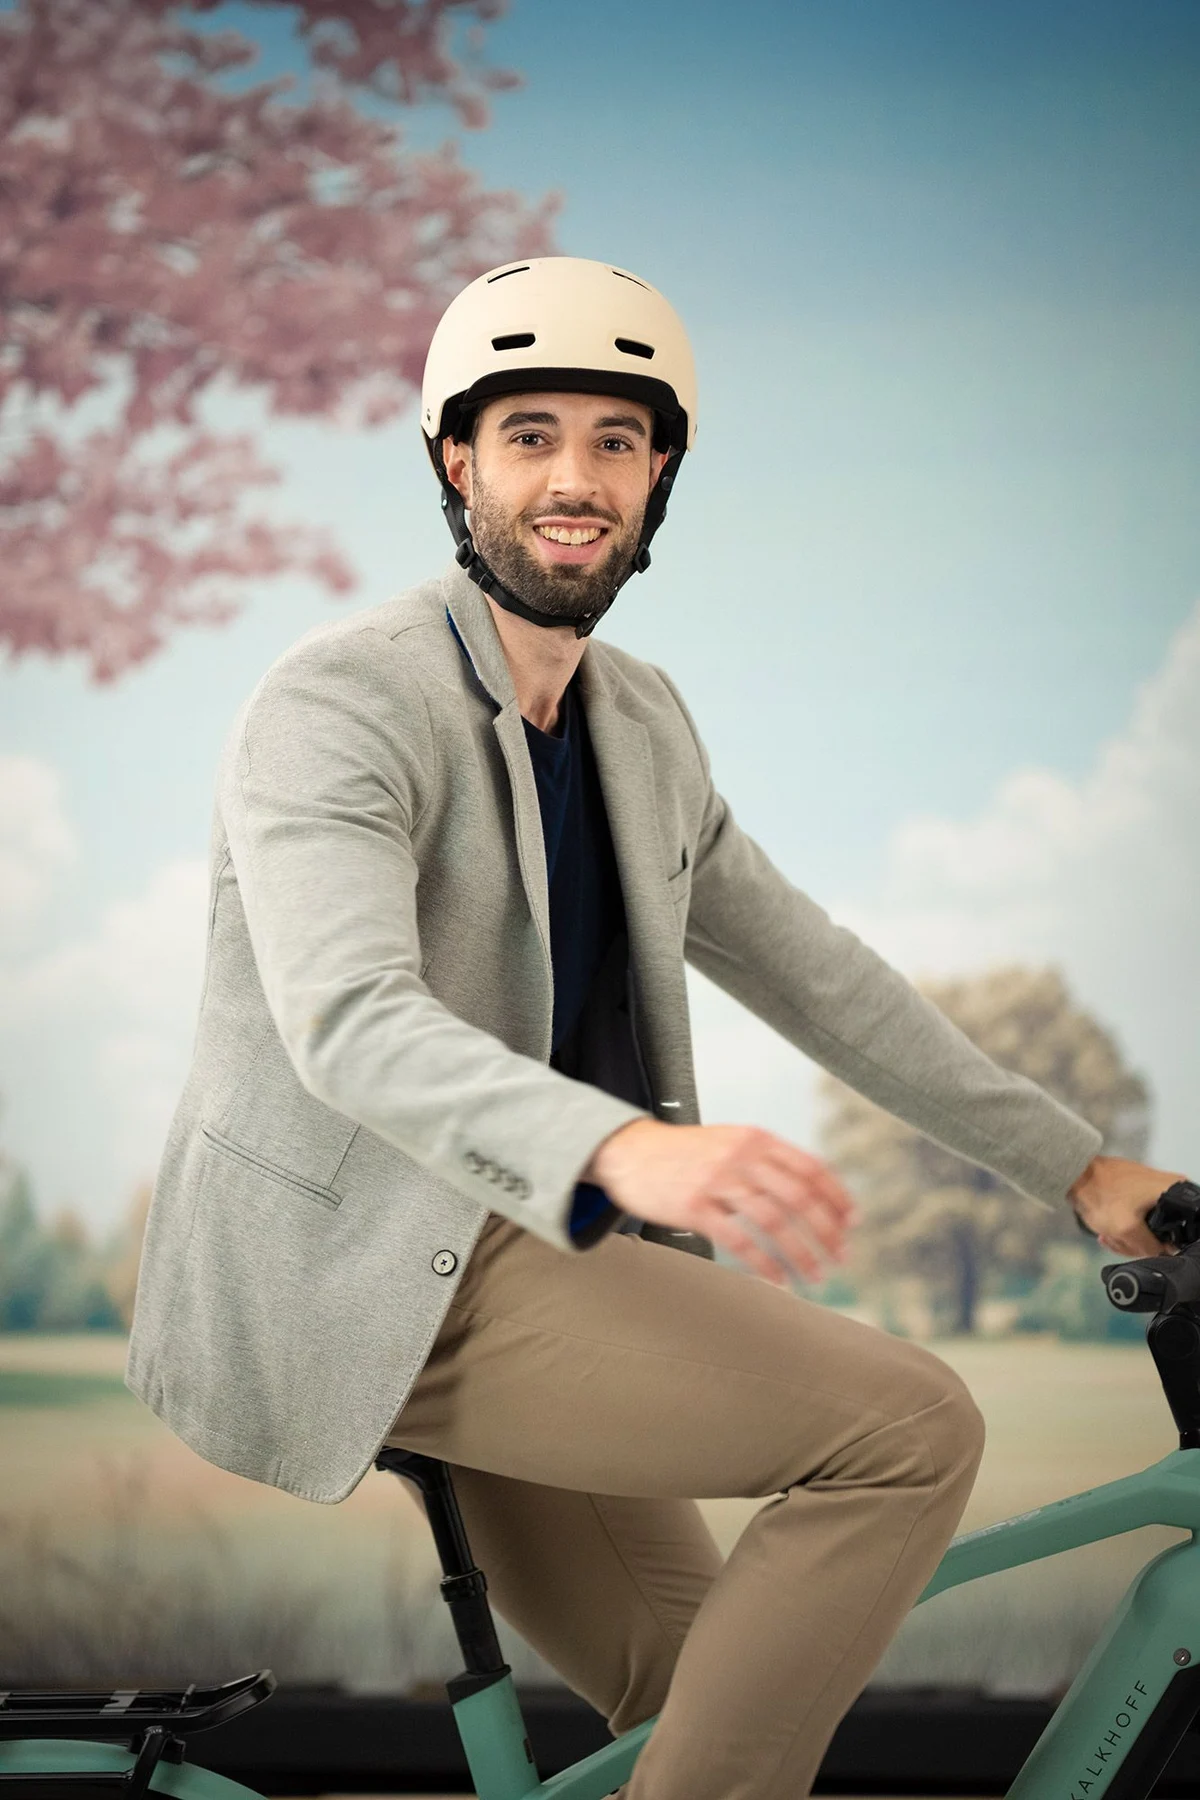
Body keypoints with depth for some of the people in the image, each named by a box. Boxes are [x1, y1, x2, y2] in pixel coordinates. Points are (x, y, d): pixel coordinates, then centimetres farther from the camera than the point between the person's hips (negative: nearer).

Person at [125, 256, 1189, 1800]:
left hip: (513, 1259, 8)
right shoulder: (336, 704, -15)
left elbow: (809, 972, 16)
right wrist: (630, 1149, -49)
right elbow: (349, 1022, -31)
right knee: (910, 1428, -21)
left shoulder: (643, 723, 11)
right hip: (363, 1278, -8)